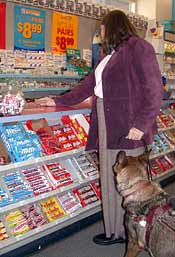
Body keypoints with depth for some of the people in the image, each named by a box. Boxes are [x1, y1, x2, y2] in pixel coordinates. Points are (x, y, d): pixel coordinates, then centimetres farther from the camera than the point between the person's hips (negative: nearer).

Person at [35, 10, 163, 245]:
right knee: (109, 180, 11)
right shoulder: (109, 55, 21)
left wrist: (141, 124, -18)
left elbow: (154, 89, -12)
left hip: (127, 126, -8)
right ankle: (115, 231, 22)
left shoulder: (138, 47, -5)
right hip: (107, 125, 8)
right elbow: (88, 85, 24)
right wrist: (58, 101, 24)